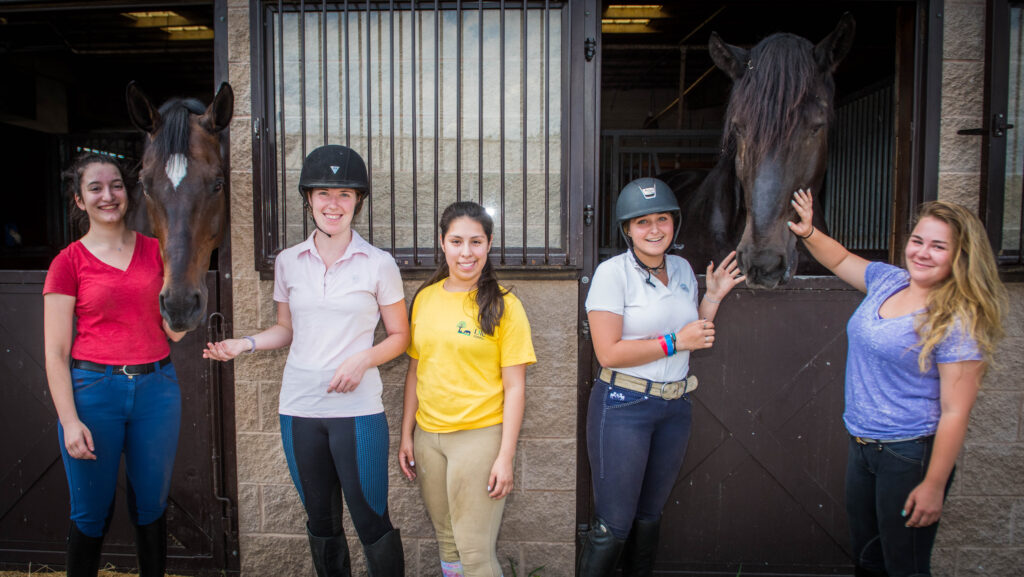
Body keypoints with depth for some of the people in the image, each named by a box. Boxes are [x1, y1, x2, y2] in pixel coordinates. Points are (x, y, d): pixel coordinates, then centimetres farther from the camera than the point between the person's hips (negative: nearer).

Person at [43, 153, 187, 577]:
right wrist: (69, 421, -9)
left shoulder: (156, 251, 6)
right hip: (93, 389, -2)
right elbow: (55, 352, -2)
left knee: (151, 505, 13)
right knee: (91, 512, 10)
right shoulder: (69, 262, -1)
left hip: (156, 387, 2)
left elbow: (175, 331, 4)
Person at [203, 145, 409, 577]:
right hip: (299, 410, 3)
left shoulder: (378, 264, -4)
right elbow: (286, 329, 15)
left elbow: (399, 335, 2)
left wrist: (363, 359, -14)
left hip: (357, 411, -3)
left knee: (372, 521, 0)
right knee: (320, 520, 16)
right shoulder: (288, 262, 5)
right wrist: (245, 344, -2)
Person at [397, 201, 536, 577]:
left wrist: (505, 456, -11)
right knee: (446, 542, 17)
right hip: (428, 434, 5)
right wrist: (406, 434, 9)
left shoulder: (503, 305, -8)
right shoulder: (424, 298, 5)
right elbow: (415, 371, 11)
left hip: (479, 434, -4)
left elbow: (515, 387, -8)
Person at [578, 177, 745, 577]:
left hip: (675, 406, 6)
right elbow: (608, 352, -18)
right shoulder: (612, 273, -12)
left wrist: (713, 298, 5)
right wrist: (675, 341, -16)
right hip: (623, 407, -6)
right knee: (613, 526, 0)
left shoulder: (682, 269, 8)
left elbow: (694, 339, 16)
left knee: (650, 514, 19)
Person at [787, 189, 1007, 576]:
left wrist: (934, 486, -19)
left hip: (910, 456, -7)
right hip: (861, 444, 7)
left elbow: (955, 412, -19)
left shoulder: (958, 321, -18)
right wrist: (808, 233, 6)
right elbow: (841, 260, 23)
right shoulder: (887, 281, 2)